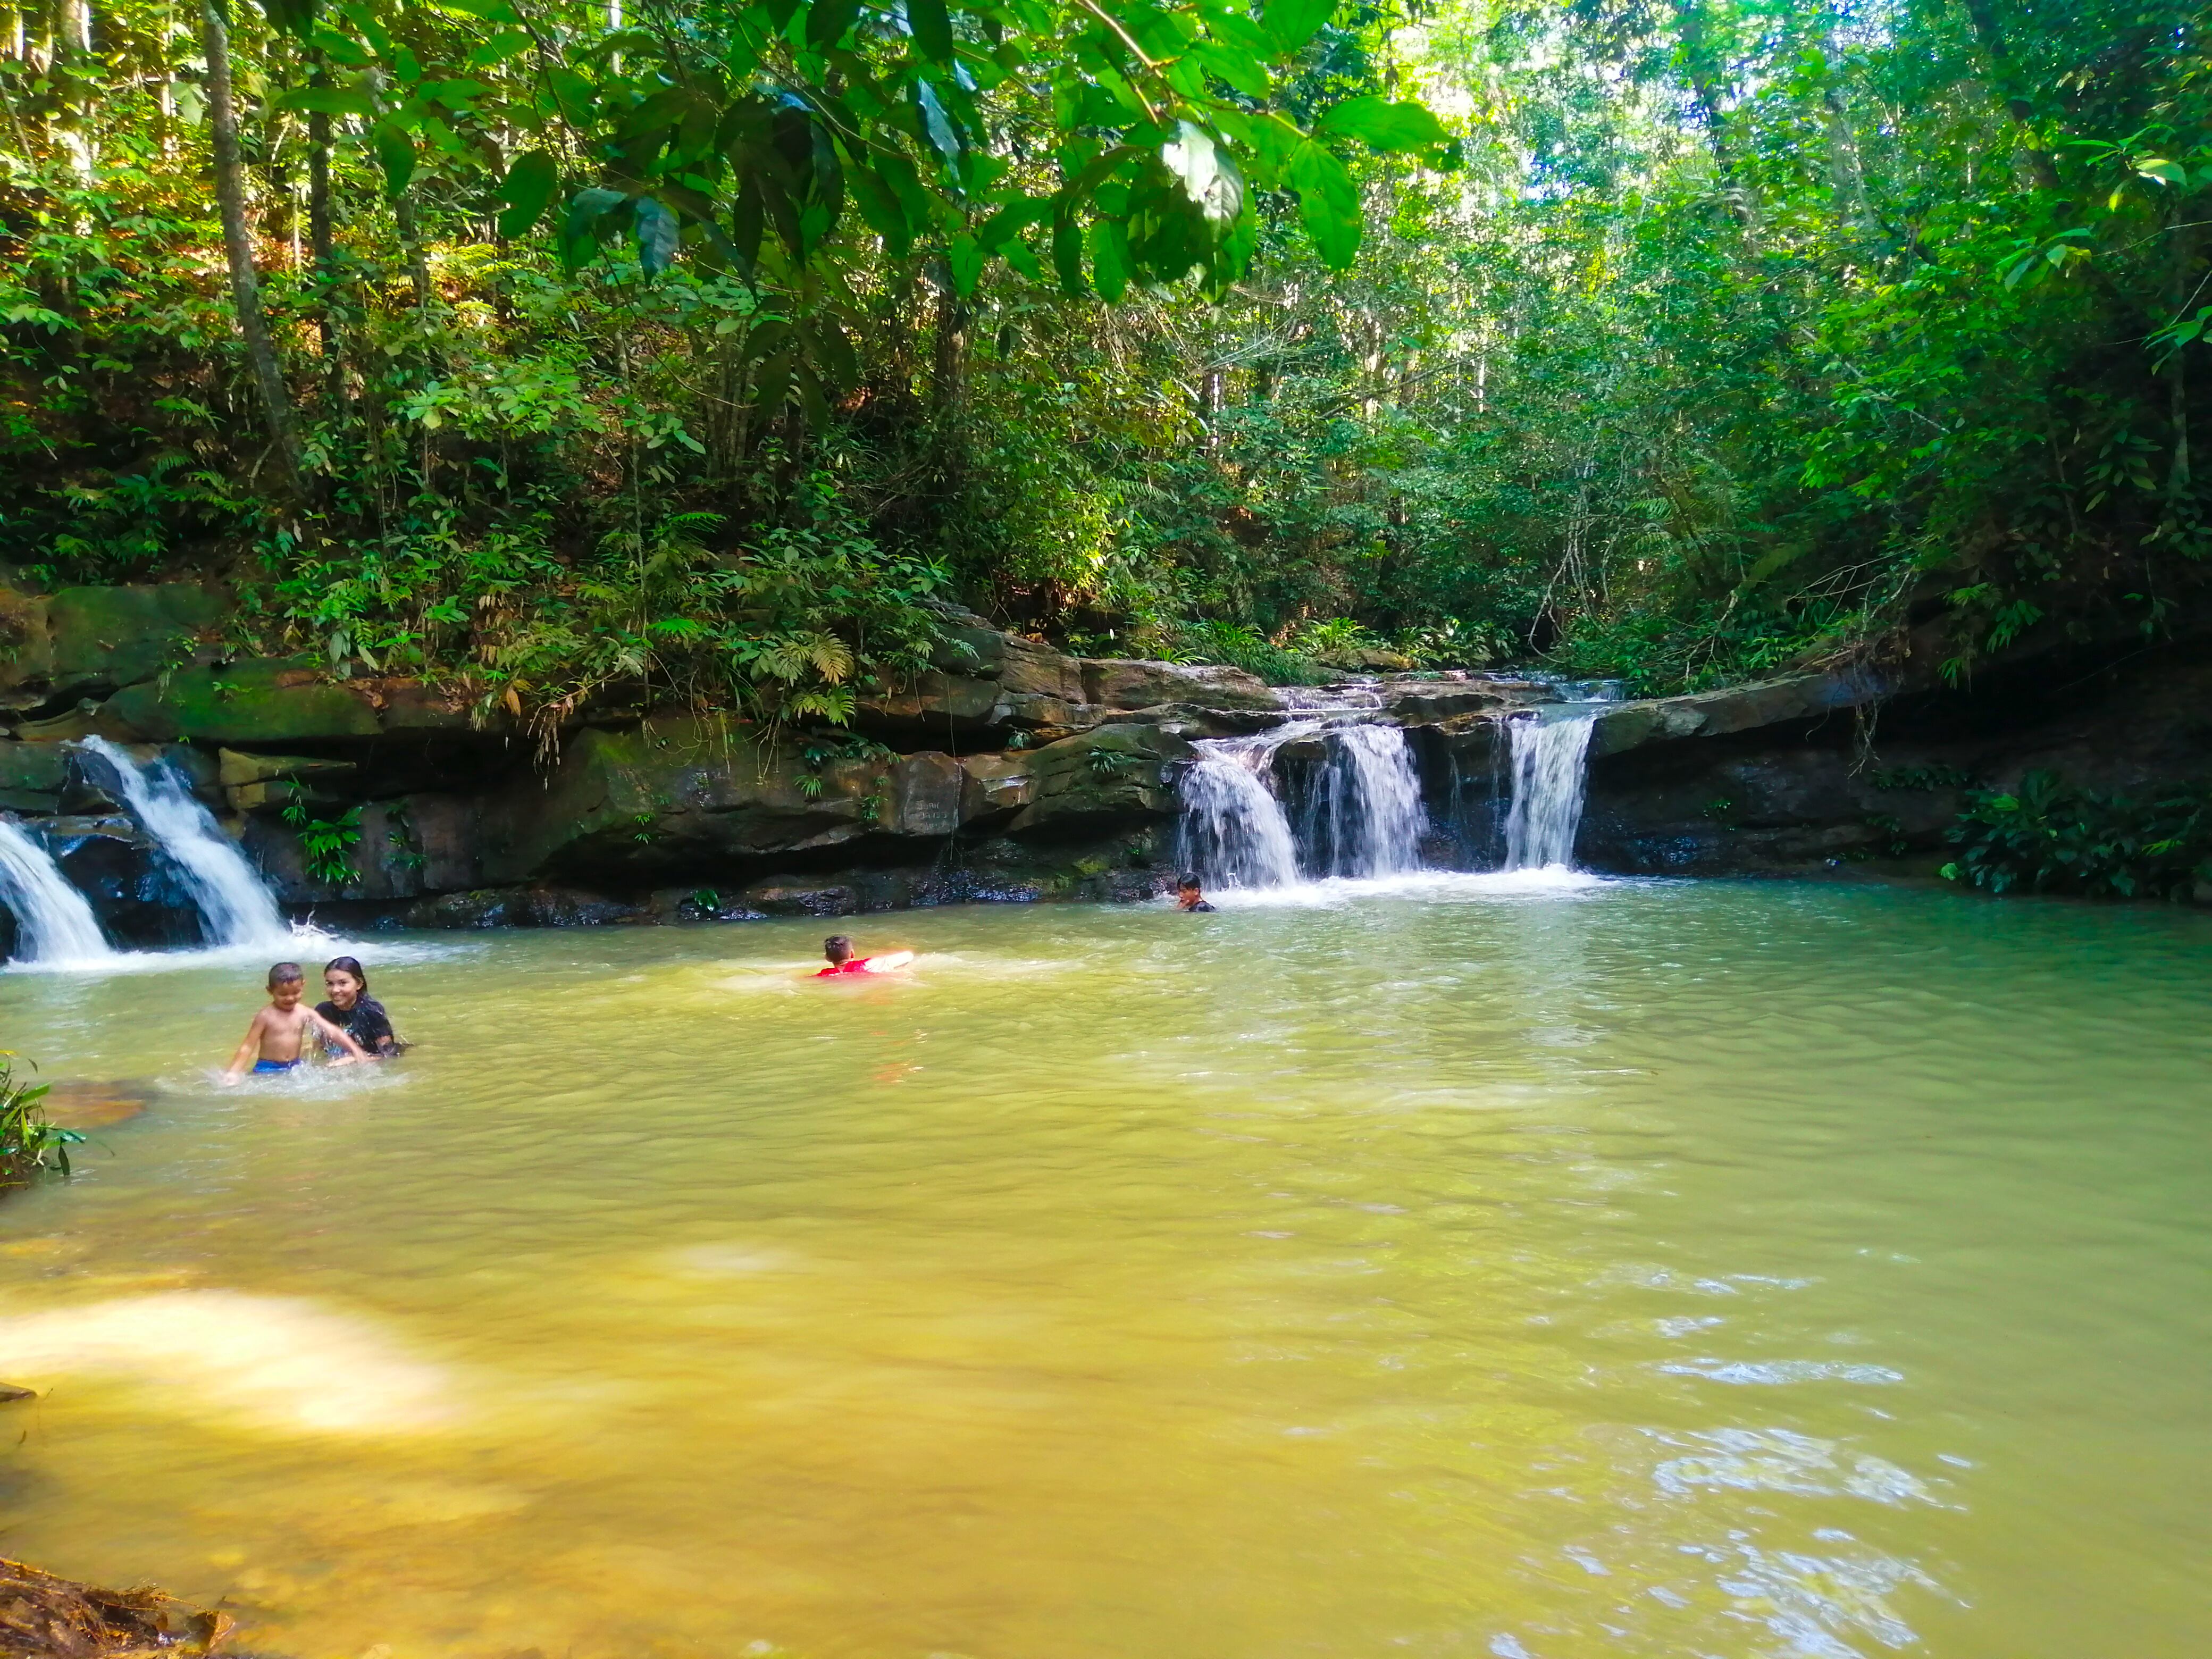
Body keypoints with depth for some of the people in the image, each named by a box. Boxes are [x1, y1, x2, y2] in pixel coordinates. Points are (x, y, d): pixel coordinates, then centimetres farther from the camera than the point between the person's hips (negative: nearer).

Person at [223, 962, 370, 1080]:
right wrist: (233, 1072, -16)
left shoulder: (306, 1014, 1)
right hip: (268, 1069, -3)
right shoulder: (265, 1017, -8)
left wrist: (356, 1051, -10)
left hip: (295, 1067, 3)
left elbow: (332, 1032, -1)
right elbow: (248, 1047, -6)